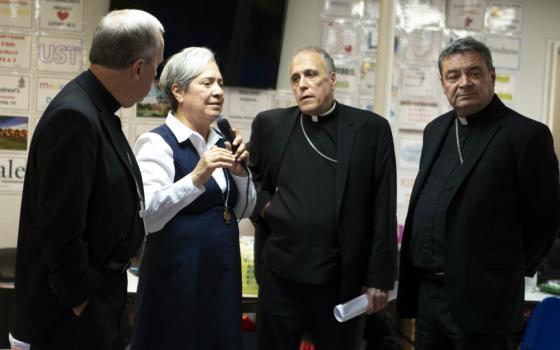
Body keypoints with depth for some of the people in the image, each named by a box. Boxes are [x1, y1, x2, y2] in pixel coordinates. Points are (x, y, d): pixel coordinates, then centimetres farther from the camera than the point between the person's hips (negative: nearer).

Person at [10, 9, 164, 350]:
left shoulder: (96, 108, 5)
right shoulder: (75, 117, -25)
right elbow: (59, 229, -25)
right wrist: (82, 304, -17)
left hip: (101, 296, 9)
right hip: (76, 314, -9)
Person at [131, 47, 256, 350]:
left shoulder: (220, 142, 9)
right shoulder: (156, 143, -12)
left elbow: (244, 210, 13)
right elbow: (146, 216, -23)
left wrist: (240, 172, -5)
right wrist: (197, 178, -32)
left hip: (224, 272, 7)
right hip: (177, 275, -7)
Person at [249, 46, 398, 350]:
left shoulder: (371, 129, -1)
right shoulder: (269, 124, 4)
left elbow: (383, 210, -2)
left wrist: (379, 277, -4)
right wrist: (263, 205, -2)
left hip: (344, 280, -1)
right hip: (280, 276, 2)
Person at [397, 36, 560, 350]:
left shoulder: (526, 135, -10)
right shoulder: (436, 130, 11)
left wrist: (510, 270, 0)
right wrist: (423, 267, 14)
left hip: (481, 299, -6)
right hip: (426, 291, 7)